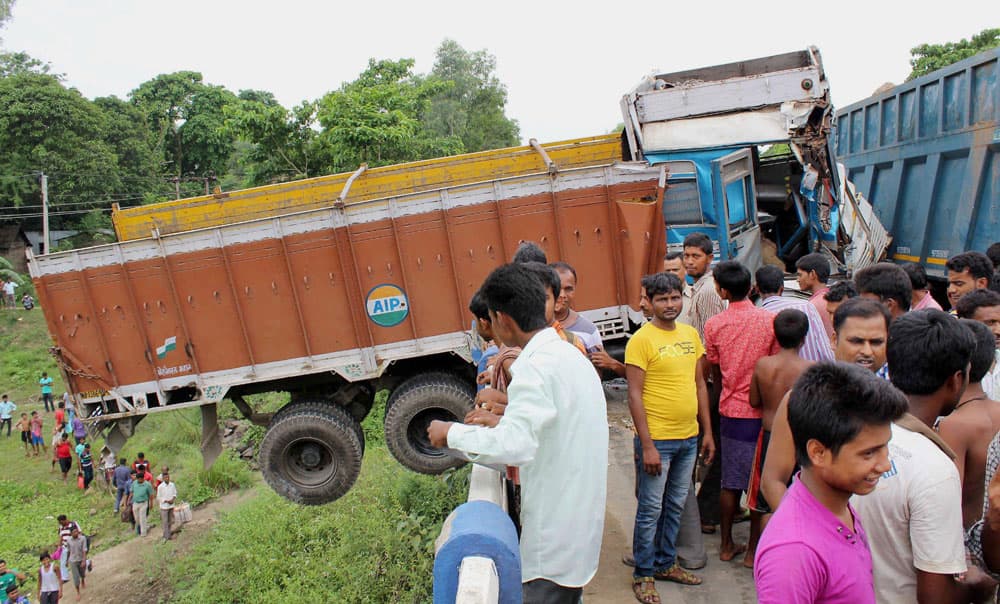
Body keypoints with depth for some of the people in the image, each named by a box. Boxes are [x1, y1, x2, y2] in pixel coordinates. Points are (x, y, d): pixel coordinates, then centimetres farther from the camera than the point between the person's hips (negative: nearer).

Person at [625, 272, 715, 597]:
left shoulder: (691, 334, 7)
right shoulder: (641, 339, -13)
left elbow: (699, 384, 13)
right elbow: (634, 394, -15)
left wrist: (707, 432, 12)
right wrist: (647, 445, -17)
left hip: (689, 437, 6)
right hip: (657, 439, -6)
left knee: (675, 506, 18)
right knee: (651, 509, 6)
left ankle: (666, 563, 35)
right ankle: (643, 574, 22)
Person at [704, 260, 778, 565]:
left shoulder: (714, 325, -5)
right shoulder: (770, 319, -10)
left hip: (730, 411, 2)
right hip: (762, 413, -2)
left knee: (730, 482, 13)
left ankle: (727, 545, 25)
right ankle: (753, 550, 18)